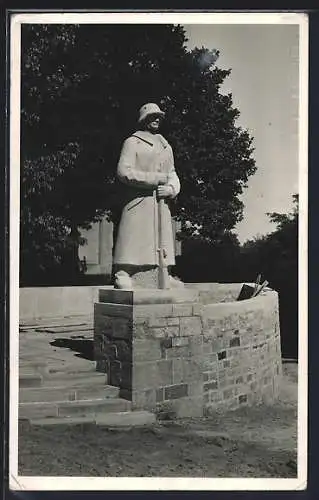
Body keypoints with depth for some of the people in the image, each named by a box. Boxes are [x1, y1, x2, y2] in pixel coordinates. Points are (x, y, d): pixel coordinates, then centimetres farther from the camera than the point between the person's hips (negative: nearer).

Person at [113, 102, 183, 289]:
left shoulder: (166, 146, 22)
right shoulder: (132, 142, 2)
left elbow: (173, 175, 20)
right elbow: (124, 172, -11)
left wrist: (171, 188, -6)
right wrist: (157, 179, -12)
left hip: (161, 201, 7)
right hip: (138, 199, -6)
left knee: (163, 238, 7)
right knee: (132, 238, -12)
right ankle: (122, 274, -11)